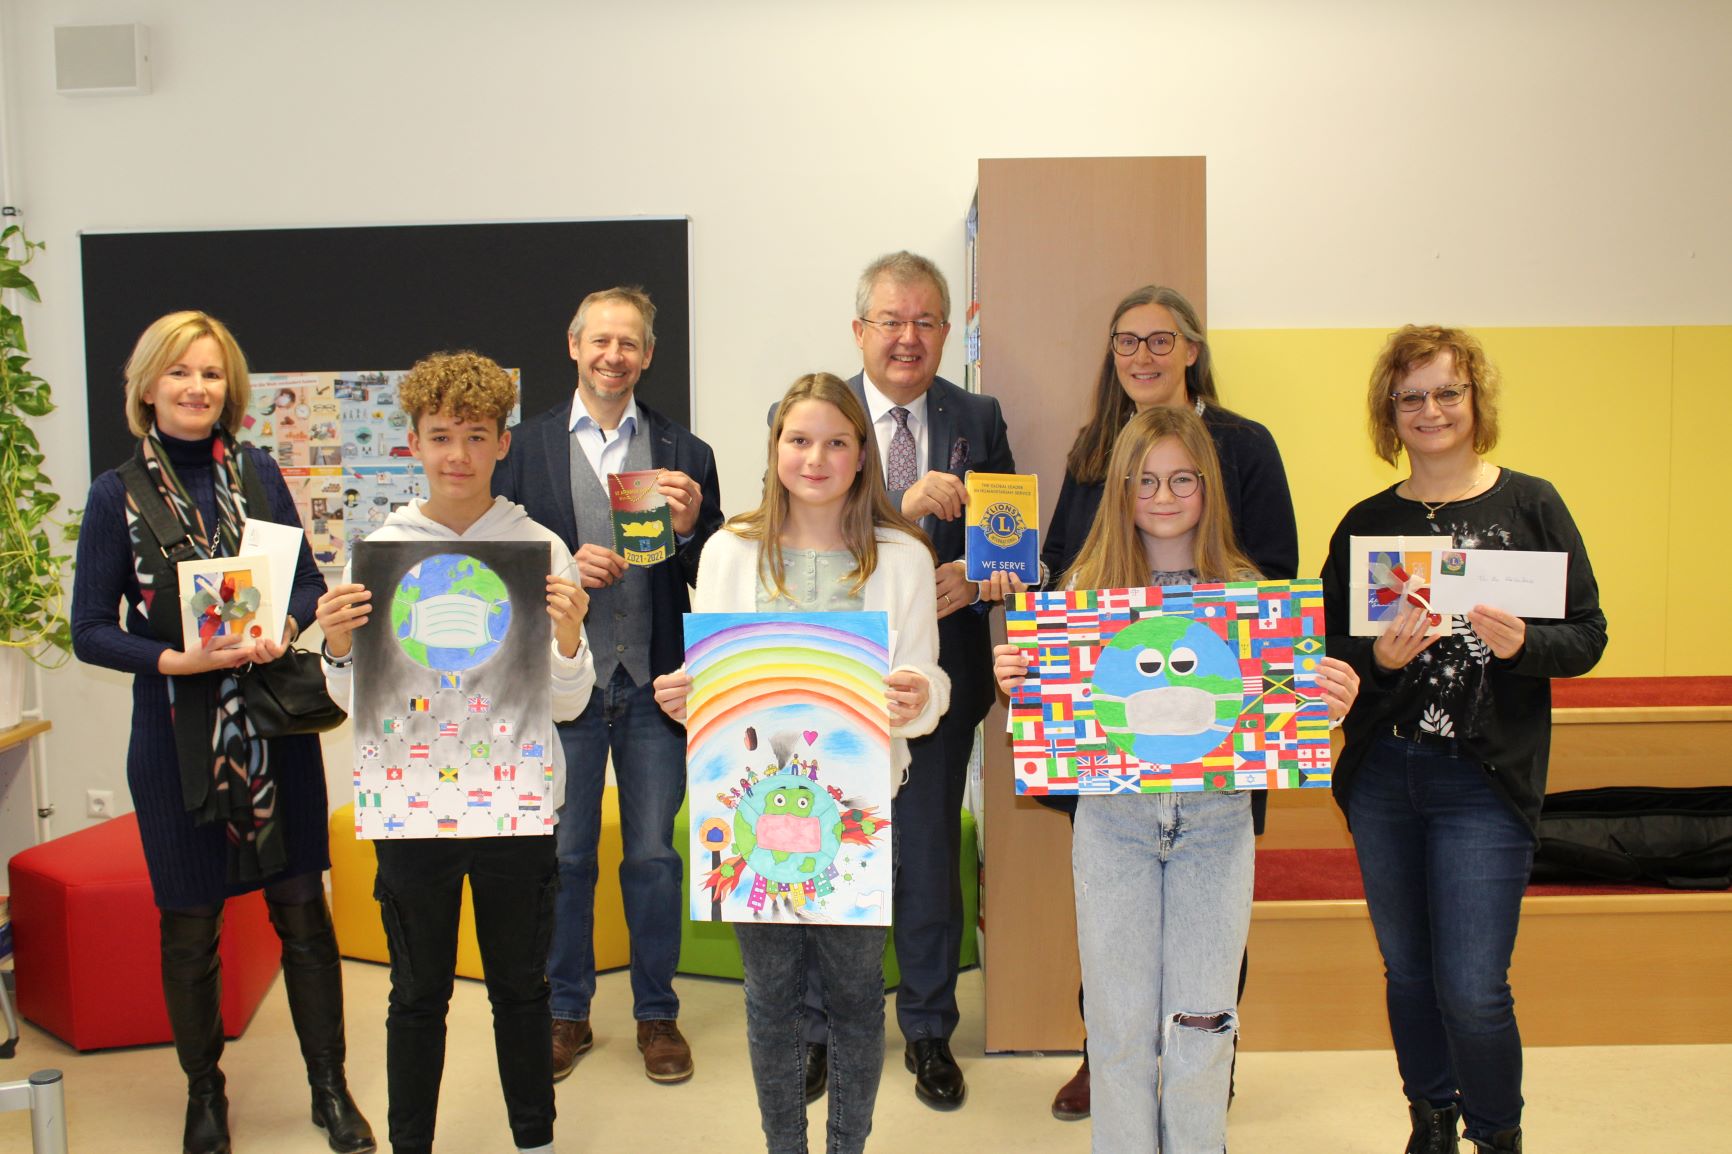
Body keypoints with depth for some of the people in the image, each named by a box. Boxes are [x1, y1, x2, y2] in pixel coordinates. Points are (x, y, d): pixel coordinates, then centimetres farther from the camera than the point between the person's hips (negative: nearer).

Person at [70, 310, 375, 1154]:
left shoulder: (258, 475, 5)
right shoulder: (117, 495, -2)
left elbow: (308, 581, 8)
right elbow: (90, 631, -3)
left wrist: (283, 629, -13)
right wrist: (176, 660, -18)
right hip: (176, 732, -2)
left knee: (303, 908, 7)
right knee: (189, 925, 10)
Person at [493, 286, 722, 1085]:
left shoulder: (685, 454, 4)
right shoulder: (527, 447, 3)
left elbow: (711, 582, 1)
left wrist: (689, 530, -18)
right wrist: (564, 567, -15)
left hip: (653, 681, 0)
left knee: (652, 854, 10)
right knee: (565, 855, 11)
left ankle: (656, 1013, 25)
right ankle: (567, 1012, 27)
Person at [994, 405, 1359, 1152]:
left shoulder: (1245, 589, -1)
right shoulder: (1085, 585, -1)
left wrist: (1328, 706, -18)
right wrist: (1014, 684, -20)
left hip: (1215, 818, 0)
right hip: (1113, 818, 0)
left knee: (1201, 1019, 8)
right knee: (1120, 1016, 11)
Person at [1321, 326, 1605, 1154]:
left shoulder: (1531, 506, 0)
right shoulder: (1365, 524, 6)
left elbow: (1586, 638, -1)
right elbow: (1326, 650, 4)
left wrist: (1520, 643, -21)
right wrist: (1379, 655, -16)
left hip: (1485, 781, -3)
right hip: (1380, 776, 3)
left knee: (1471, 991, -5)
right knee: (1408, 974, 14)